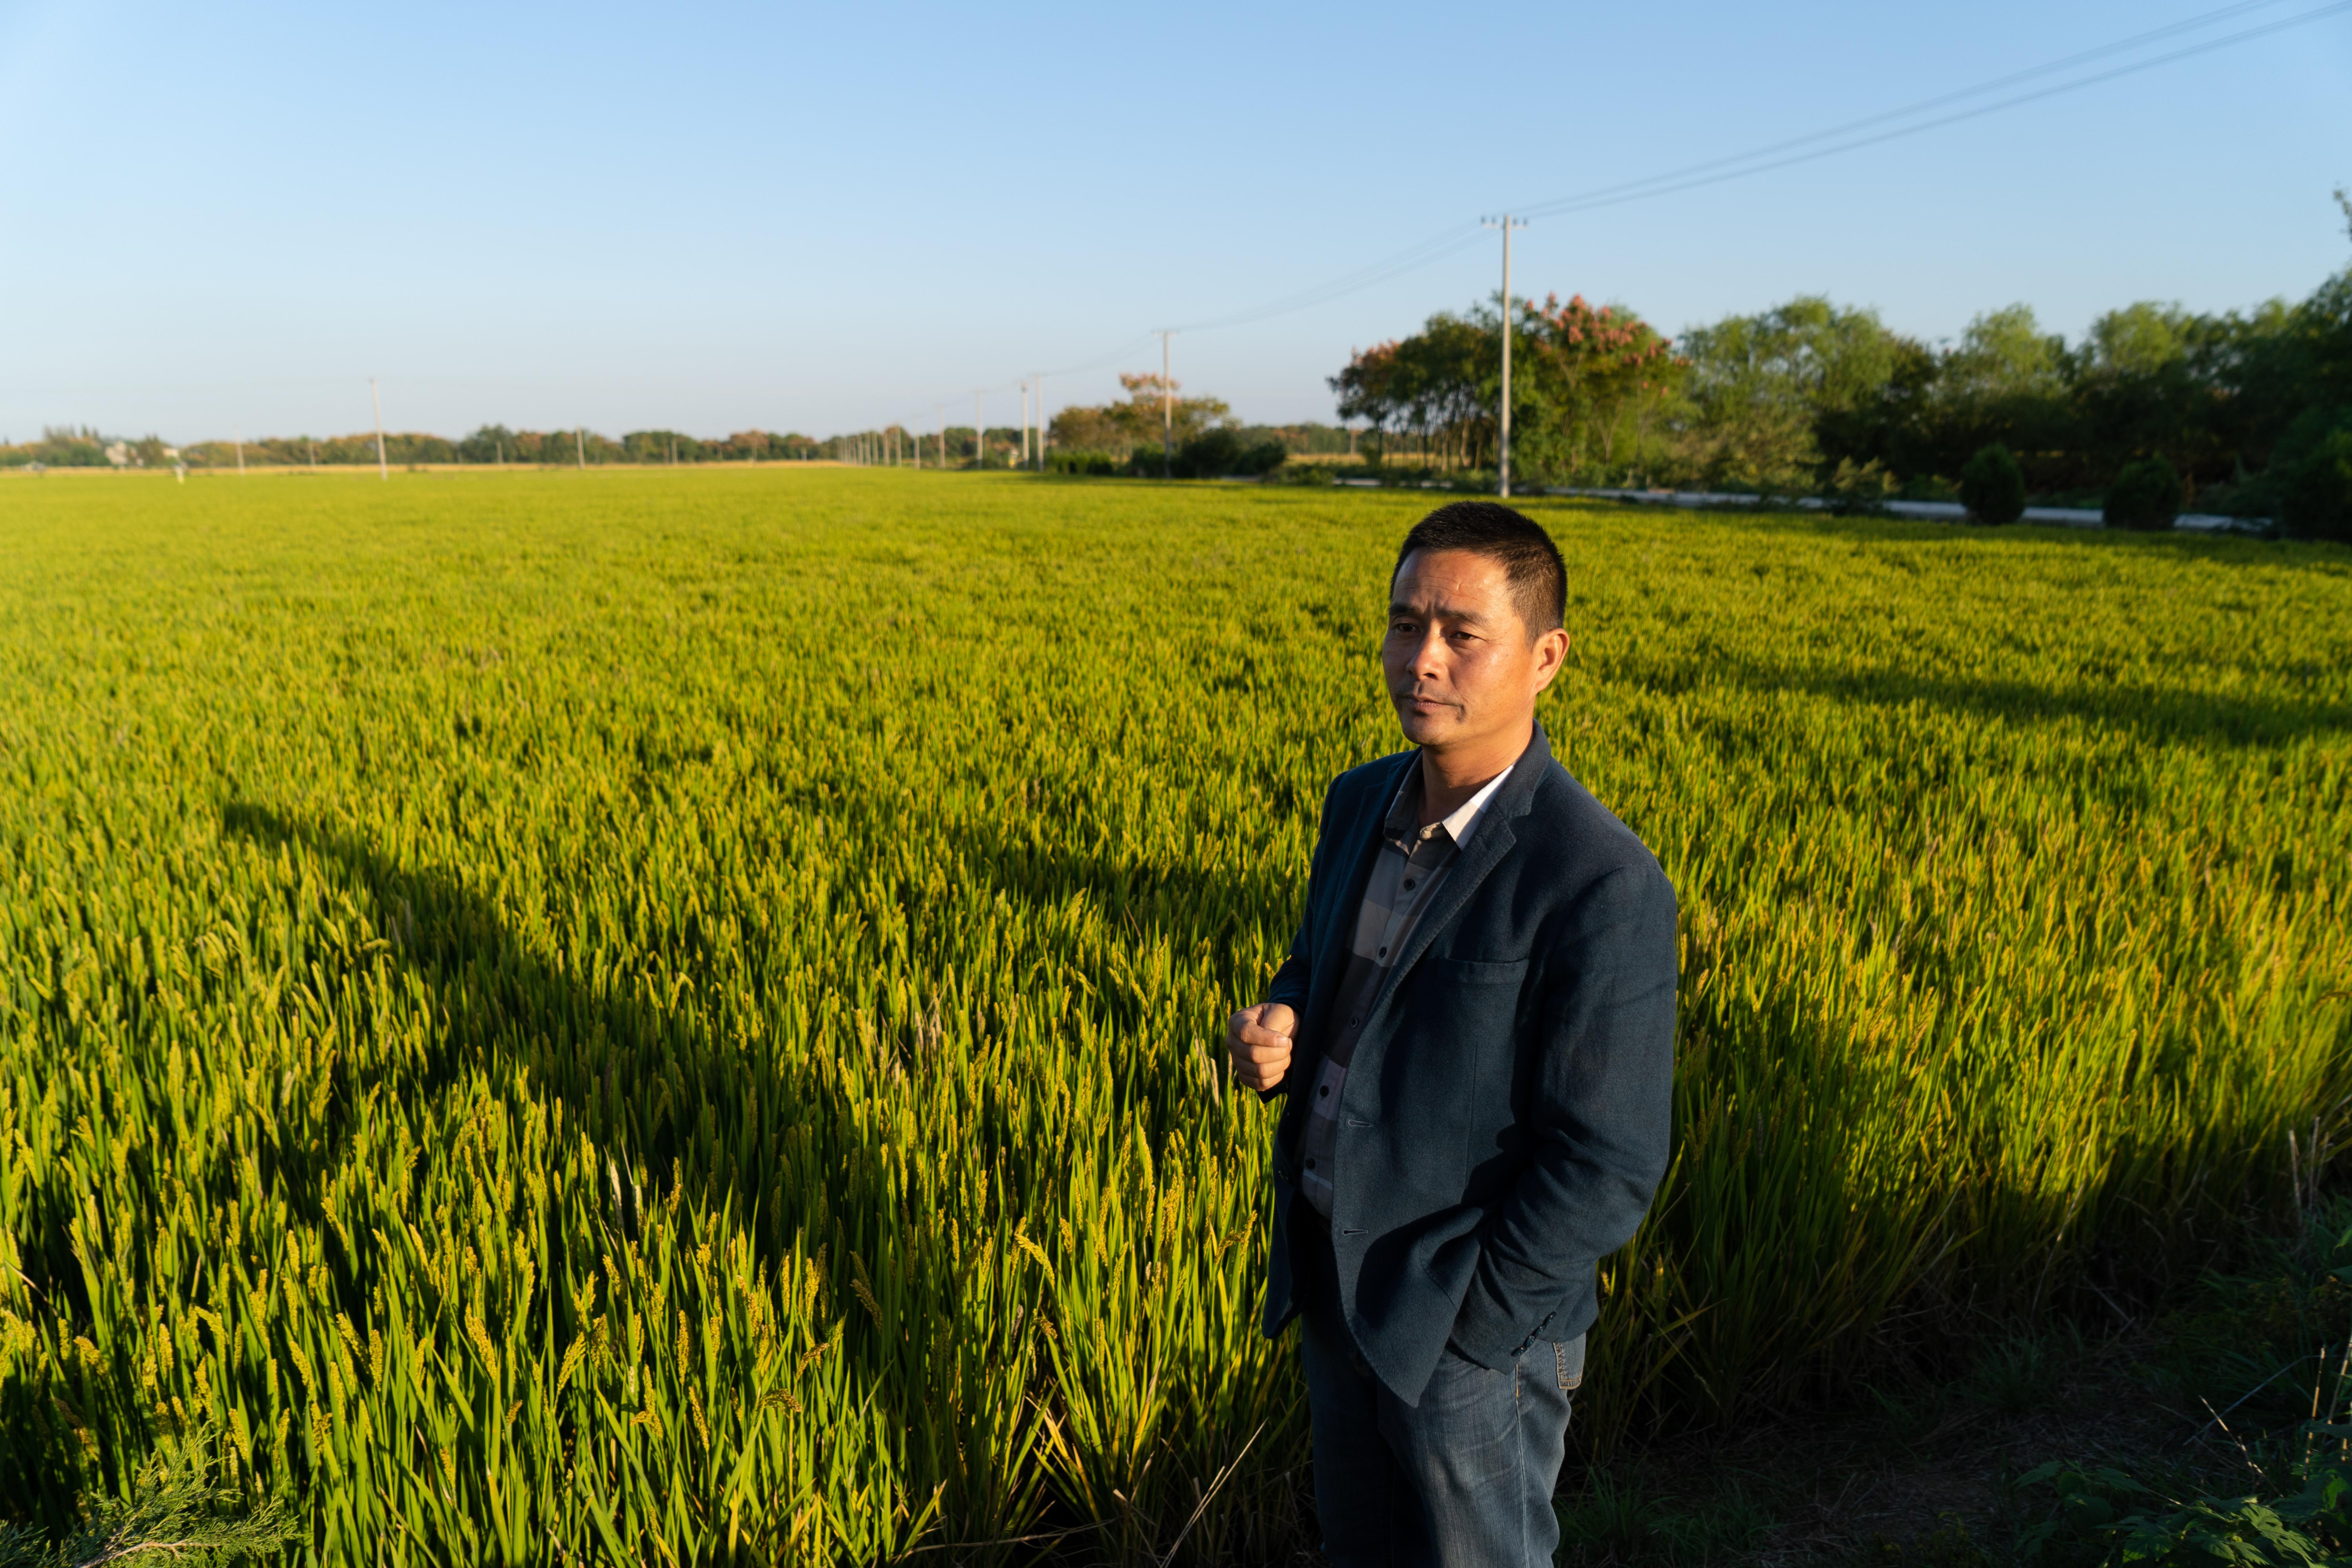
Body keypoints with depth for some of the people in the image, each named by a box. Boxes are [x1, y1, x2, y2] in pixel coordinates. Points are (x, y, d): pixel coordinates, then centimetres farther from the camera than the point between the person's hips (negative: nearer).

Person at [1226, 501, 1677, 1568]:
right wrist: (1277, 1028, -7)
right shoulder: (1361, 802, 0)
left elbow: (1608, 1168, -20)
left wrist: (1468, 1337, -16)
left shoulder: (1604, 889, -23)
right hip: (1335, 1279, 7)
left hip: (1473, 1324, -7)